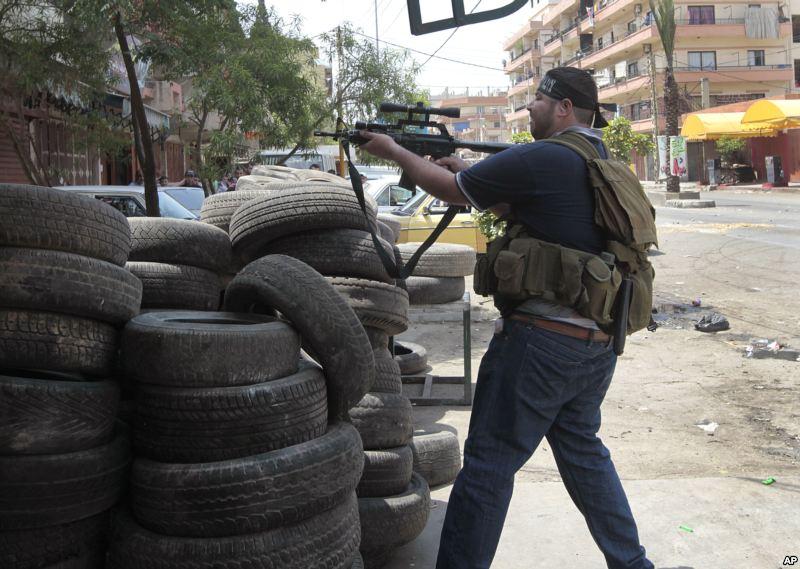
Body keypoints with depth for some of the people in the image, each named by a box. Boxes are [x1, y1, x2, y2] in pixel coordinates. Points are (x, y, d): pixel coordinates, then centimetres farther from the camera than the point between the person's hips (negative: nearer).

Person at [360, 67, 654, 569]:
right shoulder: (603, 163, 13)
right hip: (597, 345, 9)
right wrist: (471, 172, 19)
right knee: (583, 452, 22)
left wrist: (394, 151, 11)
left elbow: (451, 190, -3)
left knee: (489, 464, 1)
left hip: (541, 340, -9)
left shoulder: (541, 159, -13)